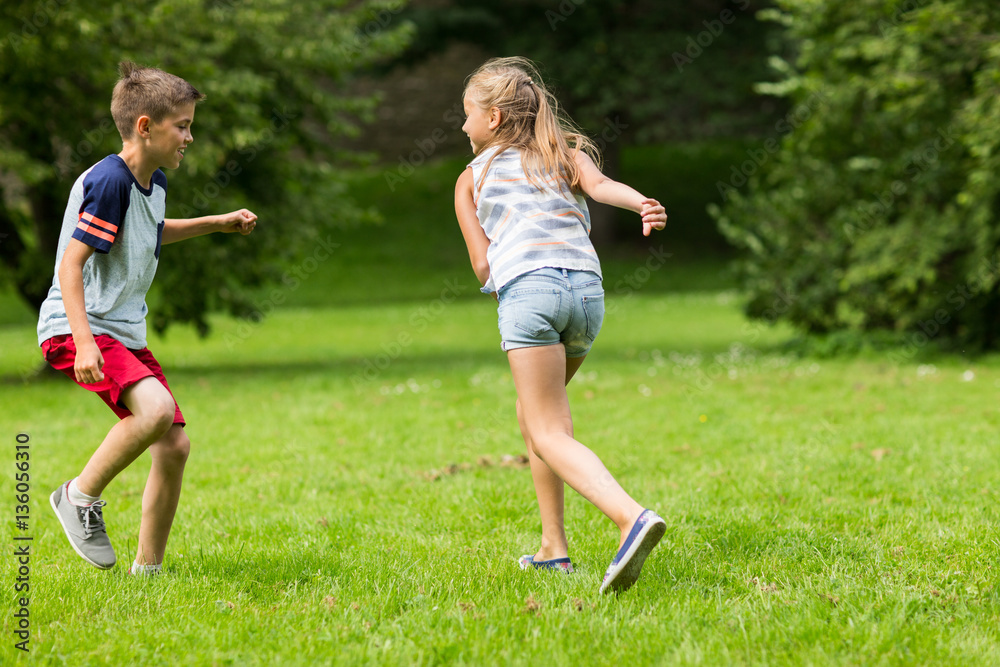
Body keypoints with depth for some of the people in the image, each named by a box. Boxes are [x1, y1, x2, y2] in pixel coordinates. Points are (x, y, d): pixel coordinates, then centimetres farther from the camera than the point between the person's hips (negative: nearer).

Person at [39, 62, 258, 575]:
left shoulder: (154, 182, 11)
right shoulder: (107, 182, -18)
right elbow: (71, 262, -23)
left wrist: (218, 223, 32)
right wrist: (84, 340, -32)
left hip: (126, 334, 9)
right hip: (78, 328, -9)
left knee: (175, 445, 2)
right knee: (155, 409, -31)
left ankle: (147, 569, 13)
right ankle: (80, 496, -9)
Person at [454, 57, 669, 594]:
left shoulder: (472, 177, 19)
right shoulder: (566, 153, 24)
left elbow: (483, 263, 10)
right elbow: (599, 185, 0)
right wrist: (643, 204, -17)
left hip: (527, 287, -5)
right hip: (588, 288, 5)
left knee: (549, 436, -10)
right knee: (531, 413, 25)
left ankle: (632, 517, -36)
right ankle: (553, 547, 19)